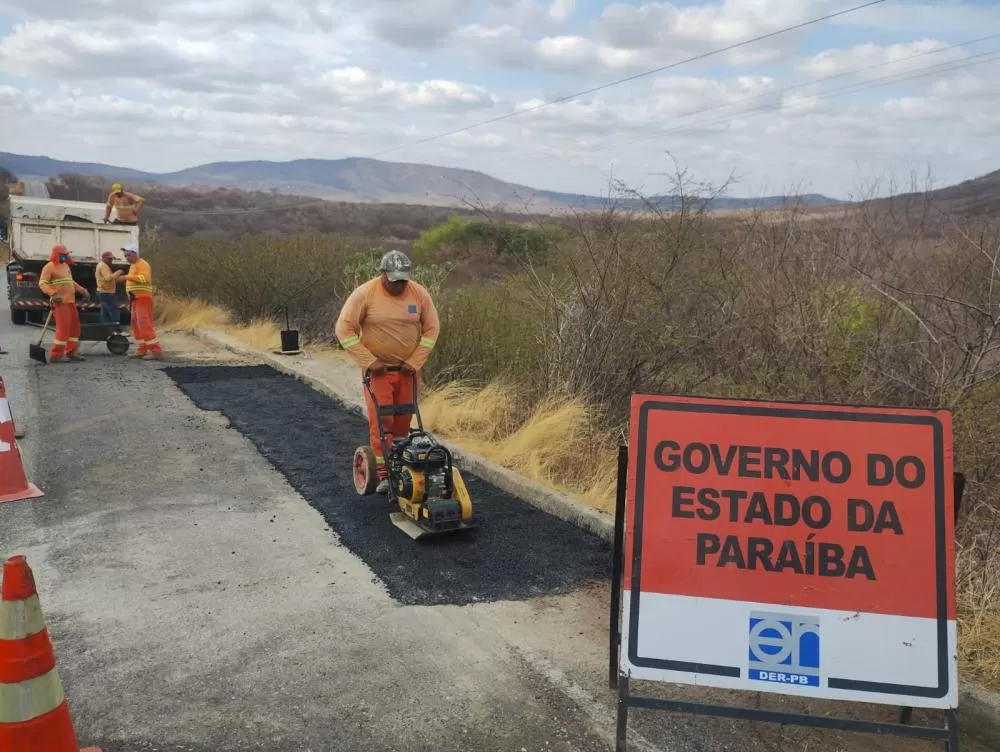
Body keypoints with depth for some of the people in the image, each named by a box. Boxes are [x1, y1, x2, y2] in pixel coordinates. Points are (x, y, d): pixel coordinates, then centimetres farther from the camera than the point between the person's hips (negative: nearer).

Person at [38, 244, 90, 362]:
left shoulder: (66, 266, 18)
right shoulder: (49, 267, -9)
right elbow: (42, 283, -18)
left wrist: (83, 291, 21)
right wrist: (53, 294, -31)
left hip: (70, 301, 9)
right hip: (60, 302, -9)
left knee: (74, 326, 11)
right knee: (63, 328, -12)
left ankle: (71, 352, 20)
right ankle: (55, 355, -7)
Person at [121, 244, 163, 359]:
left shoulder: (142, 264, -8)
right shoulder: (133, 266, 21)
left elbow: (145, 278, -26)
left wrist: (128, 277, -29)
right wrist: (130, 301, 19)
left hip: (143, 299, -10)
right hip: (135, 299, 10)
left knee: (145, 325, -14)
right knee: (136, 325, 10)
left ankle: (156, 351, -15)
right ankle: (141, 351, 14)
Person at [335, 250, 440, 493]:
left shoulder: (419, 293, -3)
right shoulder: (364, 294, -12)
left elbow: (431, 328, 2)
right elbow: (345, 329, -11)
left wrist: (416, 362, -7)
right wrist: (368, 361, -15)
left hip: (408, 369, 3)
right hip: (377, 369, -3)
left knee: (402, 422, 7)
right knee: (381, 421, -7)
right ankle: (383, 474, -2)